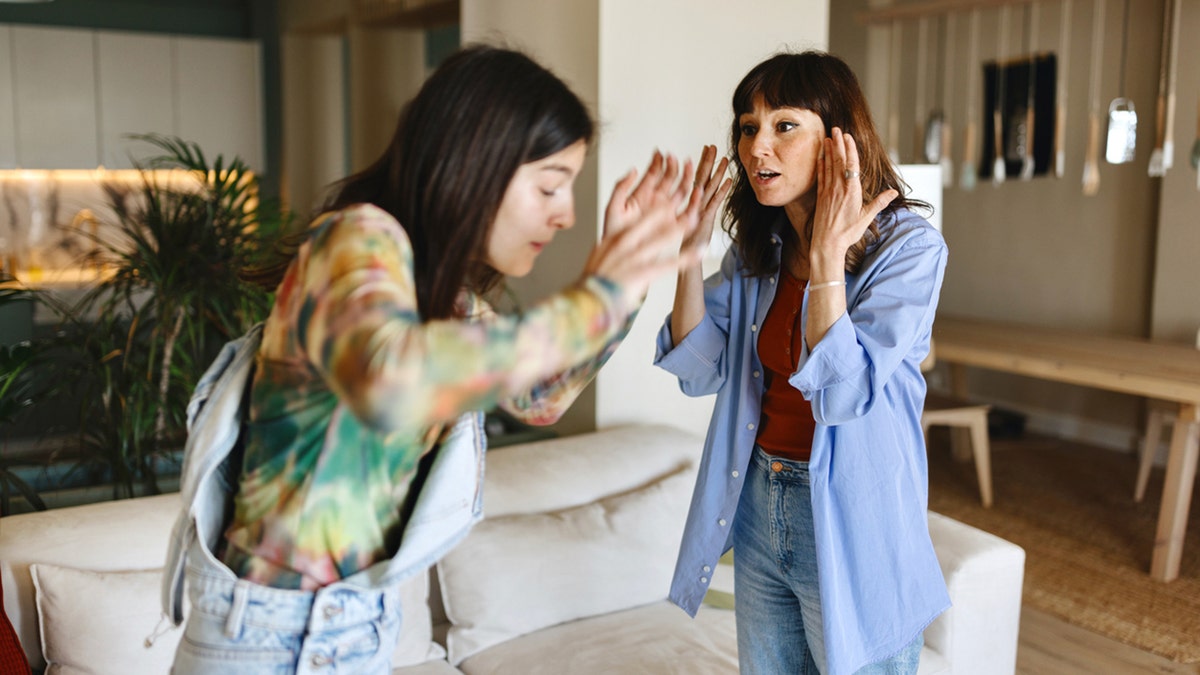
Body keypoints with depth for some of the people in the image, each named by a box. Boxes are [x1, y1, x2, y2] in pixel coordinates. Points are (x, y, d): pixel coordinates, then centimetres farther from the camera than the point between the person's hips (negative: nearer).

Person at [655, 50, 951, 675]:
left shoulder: (909, 246, -16)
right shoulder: (755, 247, 2)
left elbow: (841, 395, -24)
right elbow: (699, 371, -1)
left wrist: (827, 259, -32)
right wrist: (689, 248, -9)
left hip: (852, 526, -5)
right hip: (759, 507, 6)